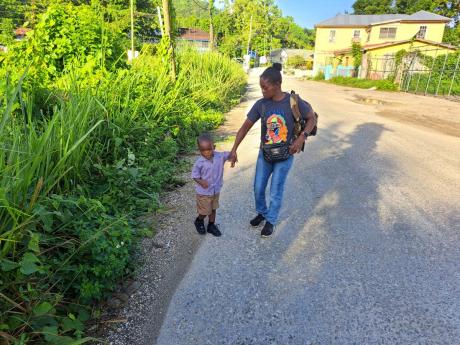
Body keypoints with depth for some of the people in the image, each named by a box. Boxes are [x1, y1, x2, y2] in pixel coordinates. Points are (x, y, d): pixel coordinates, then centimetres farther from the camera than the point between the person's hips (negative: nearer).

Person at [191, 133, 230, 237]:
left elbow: (229, 154, -3)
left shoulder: (220, 156, -13)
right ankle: (199, 221, 41)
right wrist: (200, 182, -30)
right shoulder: (199, 162, -22)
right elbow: (194, 175, -12)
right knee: (205, 211, 9)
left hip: (216, 190, 4)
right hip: (203, 192, -4)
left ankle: (211, 225, 41)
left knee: (213, 209, 21)